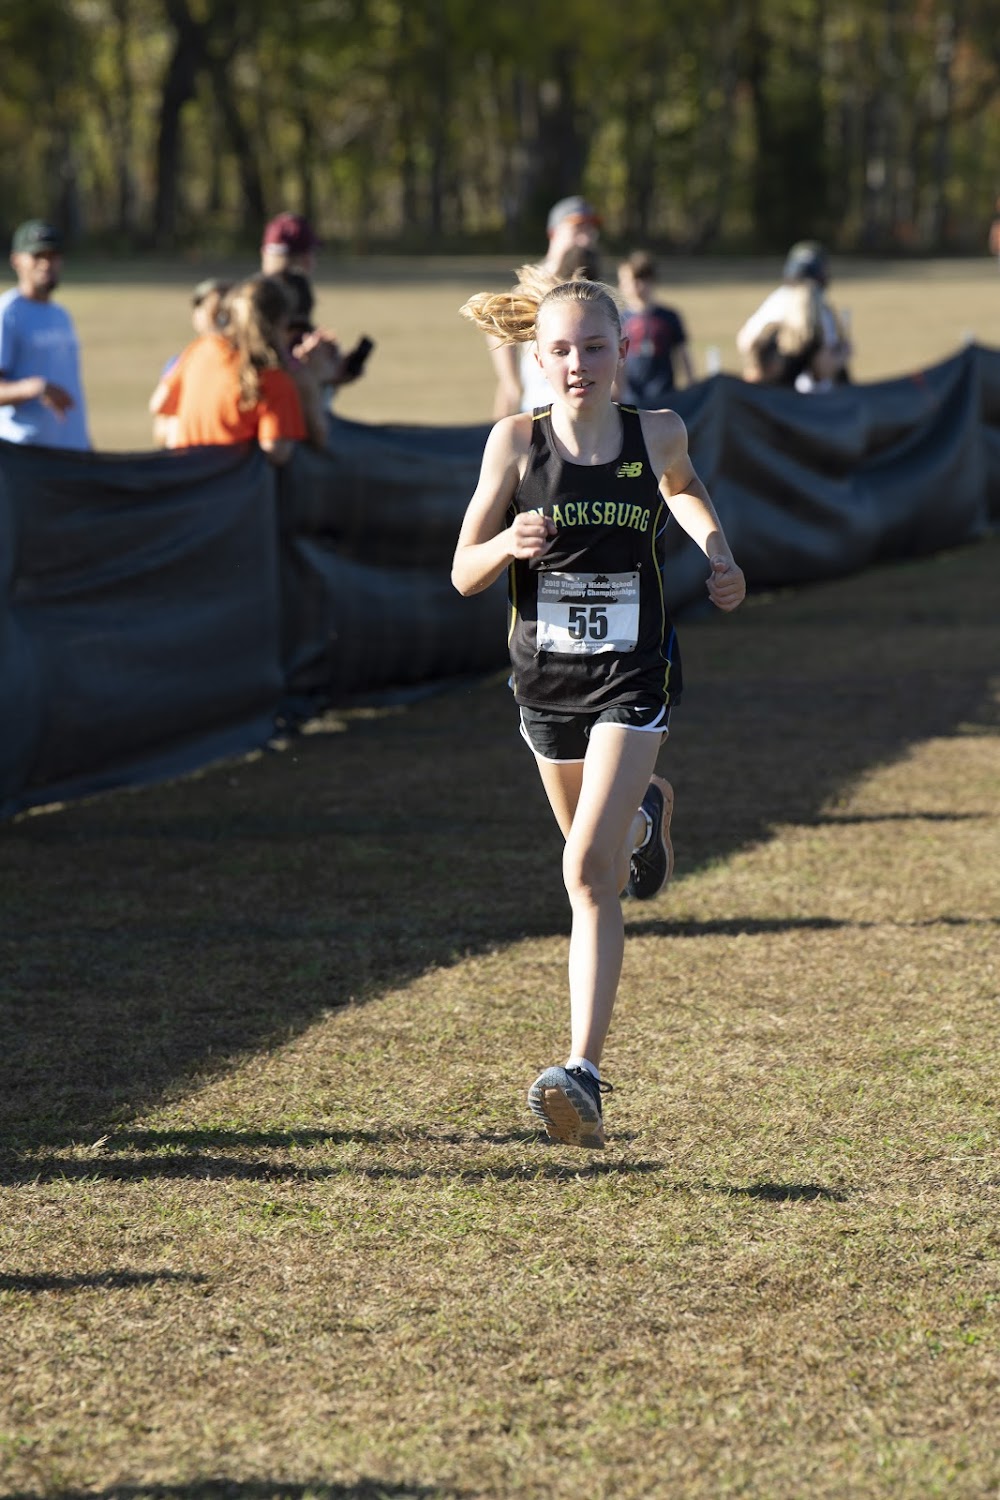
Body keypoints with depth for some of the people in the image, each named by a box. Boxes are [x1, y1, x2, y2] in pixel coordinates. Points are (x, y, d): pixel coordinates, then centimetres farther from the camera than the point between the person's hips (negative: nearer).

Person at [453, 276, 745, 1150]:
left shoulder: (657, 435, -6)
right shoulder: (517, 442, -9)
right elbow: (463, 575, -7)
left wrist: (716, 552, 3)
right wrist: (509, 545, -28)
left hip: (633, 676, -2)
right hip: (546, 676, 2)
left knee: (589, 871, -18)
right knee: (597, 863, 24)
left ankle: (584, 1077, -21)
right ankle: (646, 813, 63)